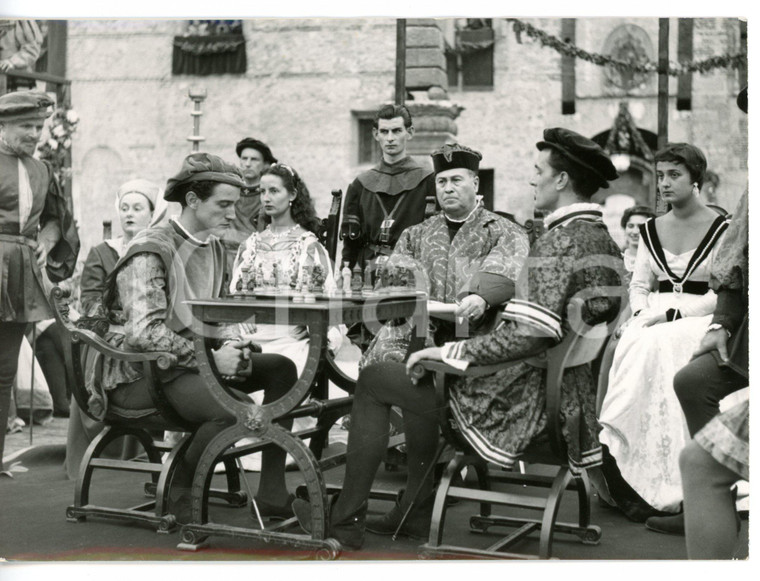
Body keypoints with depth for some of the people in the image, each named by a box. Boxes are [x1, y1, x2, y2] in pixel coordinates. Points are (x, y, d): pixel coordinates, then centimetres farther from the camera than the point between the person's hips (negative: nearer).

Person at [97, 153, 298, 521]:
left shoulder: (214, 249, 14)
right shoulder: (151, 251, -15)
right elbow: (144, 333, -25)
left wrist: (228, 345, -1)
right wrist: (211, 360, -22)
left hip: (192, 359, 9)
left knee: (281, 368, -2)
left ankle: (271, 494, -1)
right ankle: (179, 493, -6)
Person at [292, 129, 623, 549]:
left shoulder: (560, 241, -20)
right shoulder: (603, 239, 10)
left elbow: (530, 337, -28)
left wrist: (451, 351, -16)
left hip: (522, 401, -10)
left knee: (372, 380, 2)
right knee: (425, 377, 31)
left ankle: (344, 519, 11)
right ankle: (415, 513, 34)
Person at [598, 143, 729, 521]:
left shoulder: (721, 230, -1)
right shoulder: (652, 230, 16)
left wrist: (673, 313, -16)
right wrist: (641, 313, -4)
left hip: (698, 321, -4)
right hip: (654, 322, 5)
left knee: (655, 347, -35)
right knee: (623, 347, -28)